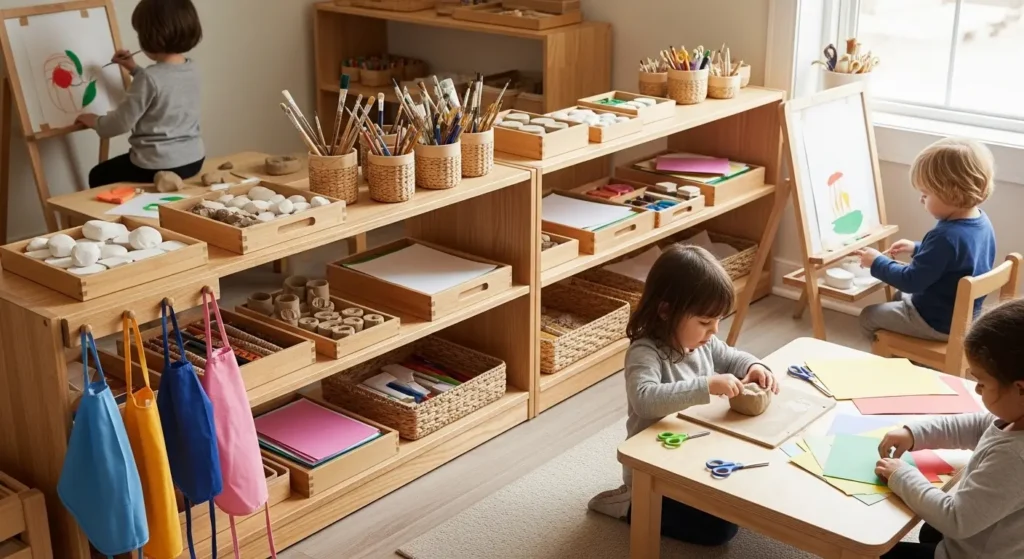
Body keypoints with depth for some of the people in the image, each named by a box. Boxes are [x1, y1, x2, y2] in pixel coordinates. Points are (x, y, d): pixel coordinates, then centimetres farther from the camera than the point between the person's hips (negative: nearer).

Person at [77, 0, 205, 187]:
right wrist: (134, 70, 23)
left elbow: (122, 122, -14)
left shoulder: (149, 78, -24)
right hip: (194, 159, 8)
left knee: (98, 176, 21)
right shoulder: (192, 70, -1)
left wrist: (95, 122, 5)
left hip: (159, 166, -8)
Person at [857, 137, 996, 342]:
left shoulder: (945, 236, -34)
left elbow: (911, 281, -26)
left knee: (868, 317, 9)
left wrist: (877, 263, -13)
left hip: (937, 323, -9)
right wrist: (917, 249, 13)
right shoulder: (982, 222, -5)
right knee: (900, 297, 33)